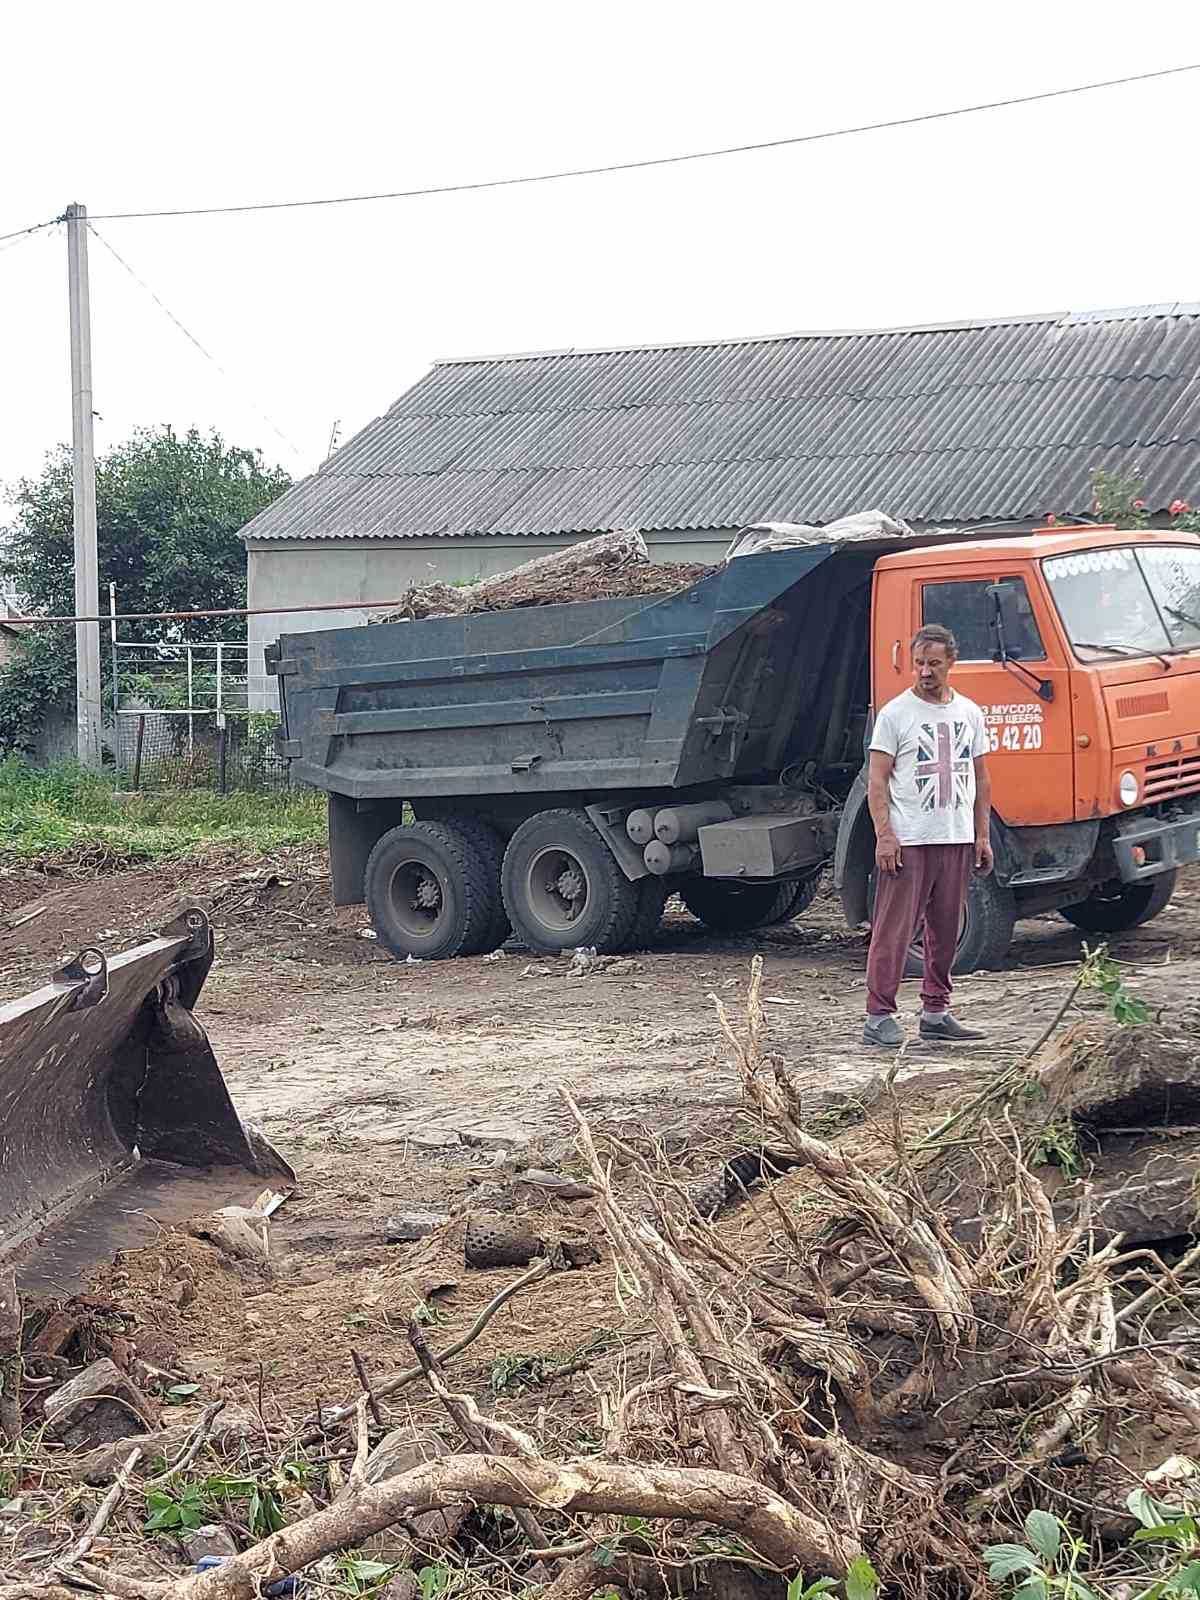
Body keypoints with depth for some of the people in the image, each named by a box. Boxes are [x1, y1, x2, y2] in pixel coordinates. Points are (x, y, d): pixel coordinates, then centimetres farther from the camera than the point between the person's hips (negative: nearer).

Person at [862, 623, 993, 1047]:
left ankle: (935, 1014, 18)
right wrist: (884, 835, -15)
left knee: (946, 931, 10)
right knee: (894, 929, -8)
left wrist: (983, 835, 12)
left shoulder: (969, 713, 13)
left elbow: (980, 779, 17)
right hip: (908, 841, -5)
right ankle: (878, 1016, -6)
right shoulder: (895, 713, -2)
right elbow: (877, 780, -6)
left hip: (957, 840, 5)